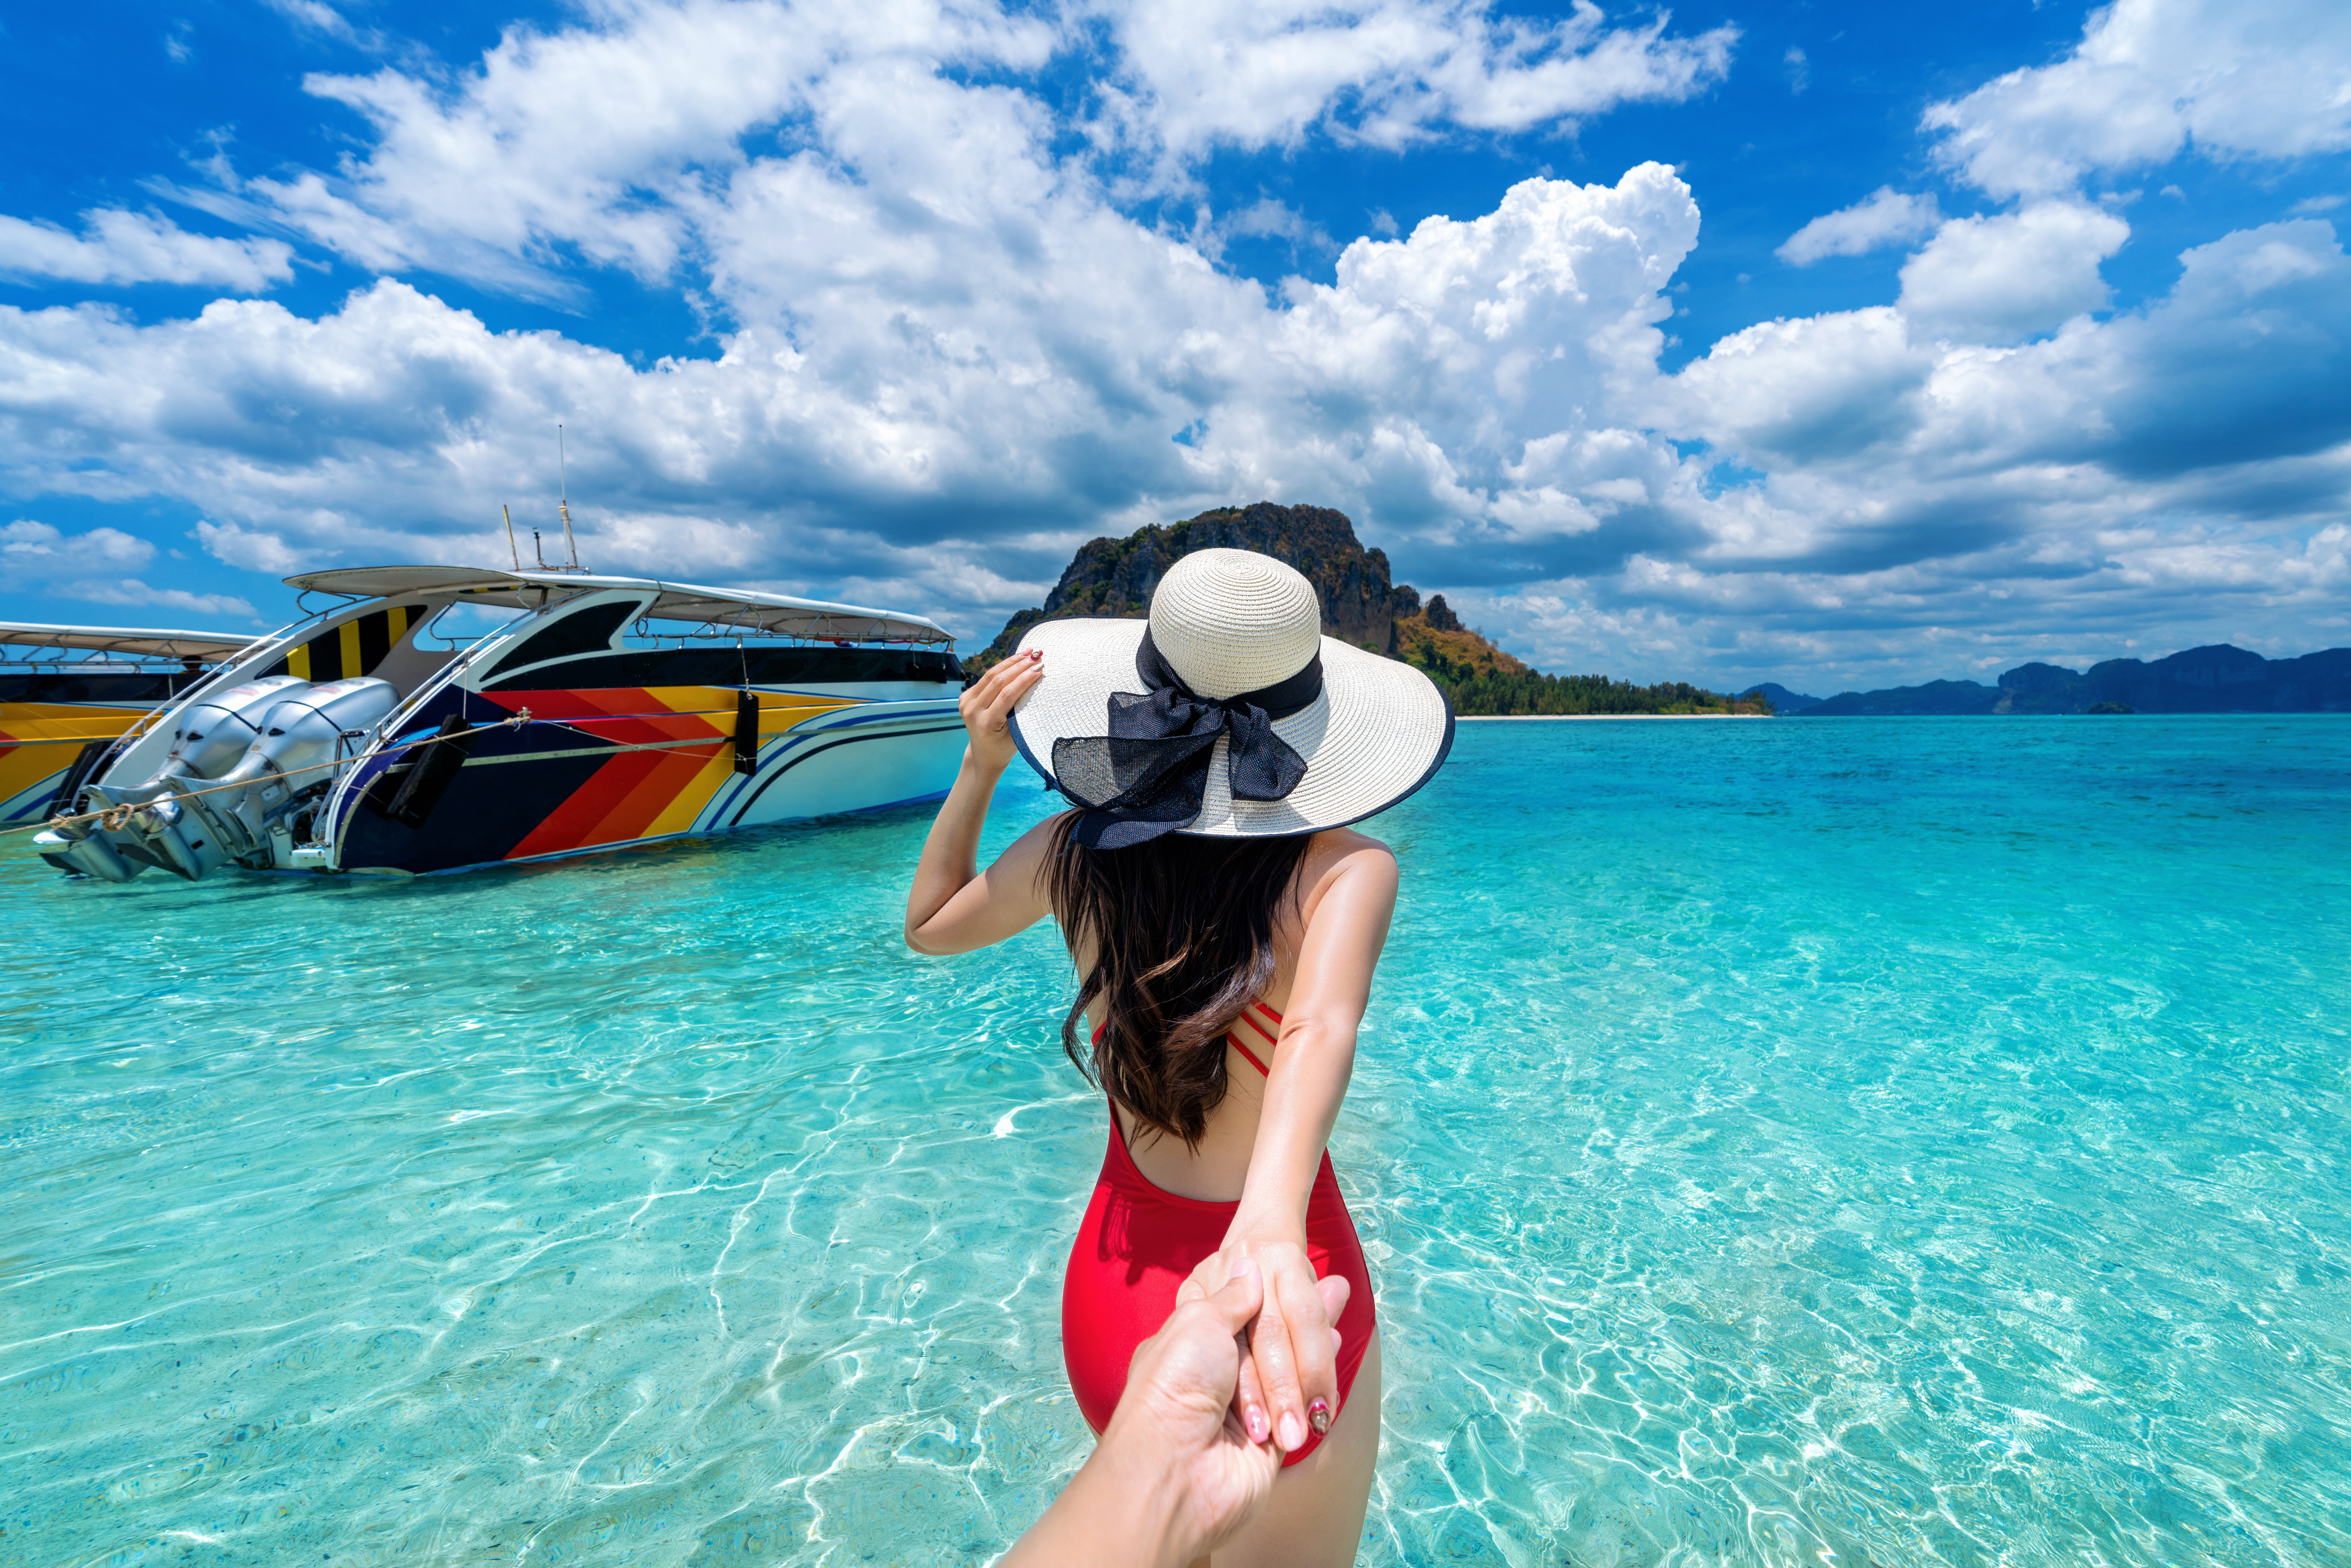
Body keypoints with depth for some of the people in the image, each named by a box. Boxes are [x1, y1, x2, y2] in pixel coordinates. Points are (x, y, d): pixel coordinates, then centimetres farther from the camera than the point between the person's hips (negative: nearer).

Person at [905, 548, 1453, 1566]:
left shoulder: (1074, 852, -9)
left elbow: (928, 924, 8)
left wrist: (978, 770, 3)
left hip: (1111, 1288, 4)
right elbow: (1318, 1029, -38)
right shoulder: (1346, 868, -19)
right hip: (1261, 1289, -3)